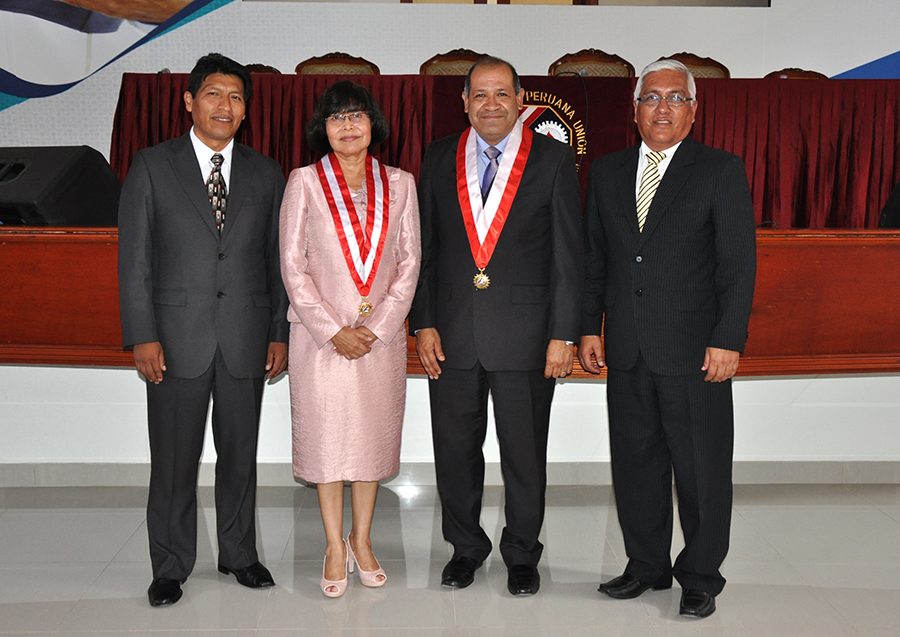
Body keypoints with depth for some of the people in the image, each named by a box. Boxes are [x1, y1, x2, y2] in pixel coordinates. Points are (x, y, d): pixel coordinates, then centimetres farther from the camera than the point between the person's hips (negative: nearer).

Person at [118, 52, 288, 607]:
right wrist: (143, 335, -8)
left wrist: (280, 333, 3)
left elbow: (277, 260, 9)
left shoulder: (266, 174, 9)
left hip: (246, 340, 2)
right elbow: (134, 258, -1)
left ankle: (240, 553, 28)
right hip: (177, 337, -2)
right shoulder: (153, 166, 2)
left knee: (240, 454, 12)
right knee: (174, 458, 5)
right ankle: (171, 566, 21)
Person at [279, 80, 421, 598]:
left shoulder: (399, 184, 6)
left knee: (373, 434, 8)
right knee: (326, 434, 3)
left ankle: (362, 539, 24)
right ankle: (335, 545, 18)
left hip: (382, 334, 2)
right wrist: (333, 331, -10)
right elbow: (293, 264, -3)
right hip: (320, 333, -1)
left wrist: (377, 328, -7)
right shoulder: (304, 183, 1)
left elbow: (409, 262, 4)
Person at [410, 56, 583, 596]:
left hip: (525, 335, -2)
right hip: (451, 333, 3)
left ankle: (522, 553, 29)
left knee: (525, 452, 9)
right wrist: (423, 324, 0)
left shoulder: (554, 160, 0)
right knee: (454, 449, 12)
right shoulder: (439, 159, 7)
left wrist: (564, 334, -8)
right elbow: (424, 249, 8)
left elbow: (569, 255, -3)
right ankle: (466, 546, 32)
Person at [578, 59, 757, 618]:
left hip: (696, 351, -4)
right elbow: (594, 258, 13)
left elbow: (739, 263, -5)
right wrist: (590, 327, 6)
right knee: (635, 463, 12)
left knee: (702, 471, 4)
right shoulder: (607, 172, 12)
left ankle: (701, 578, 20)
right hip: (627, 351, 4)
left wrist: (728, 340, -12)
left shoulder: (722, 172, 0)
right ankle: (647, 566, 29)